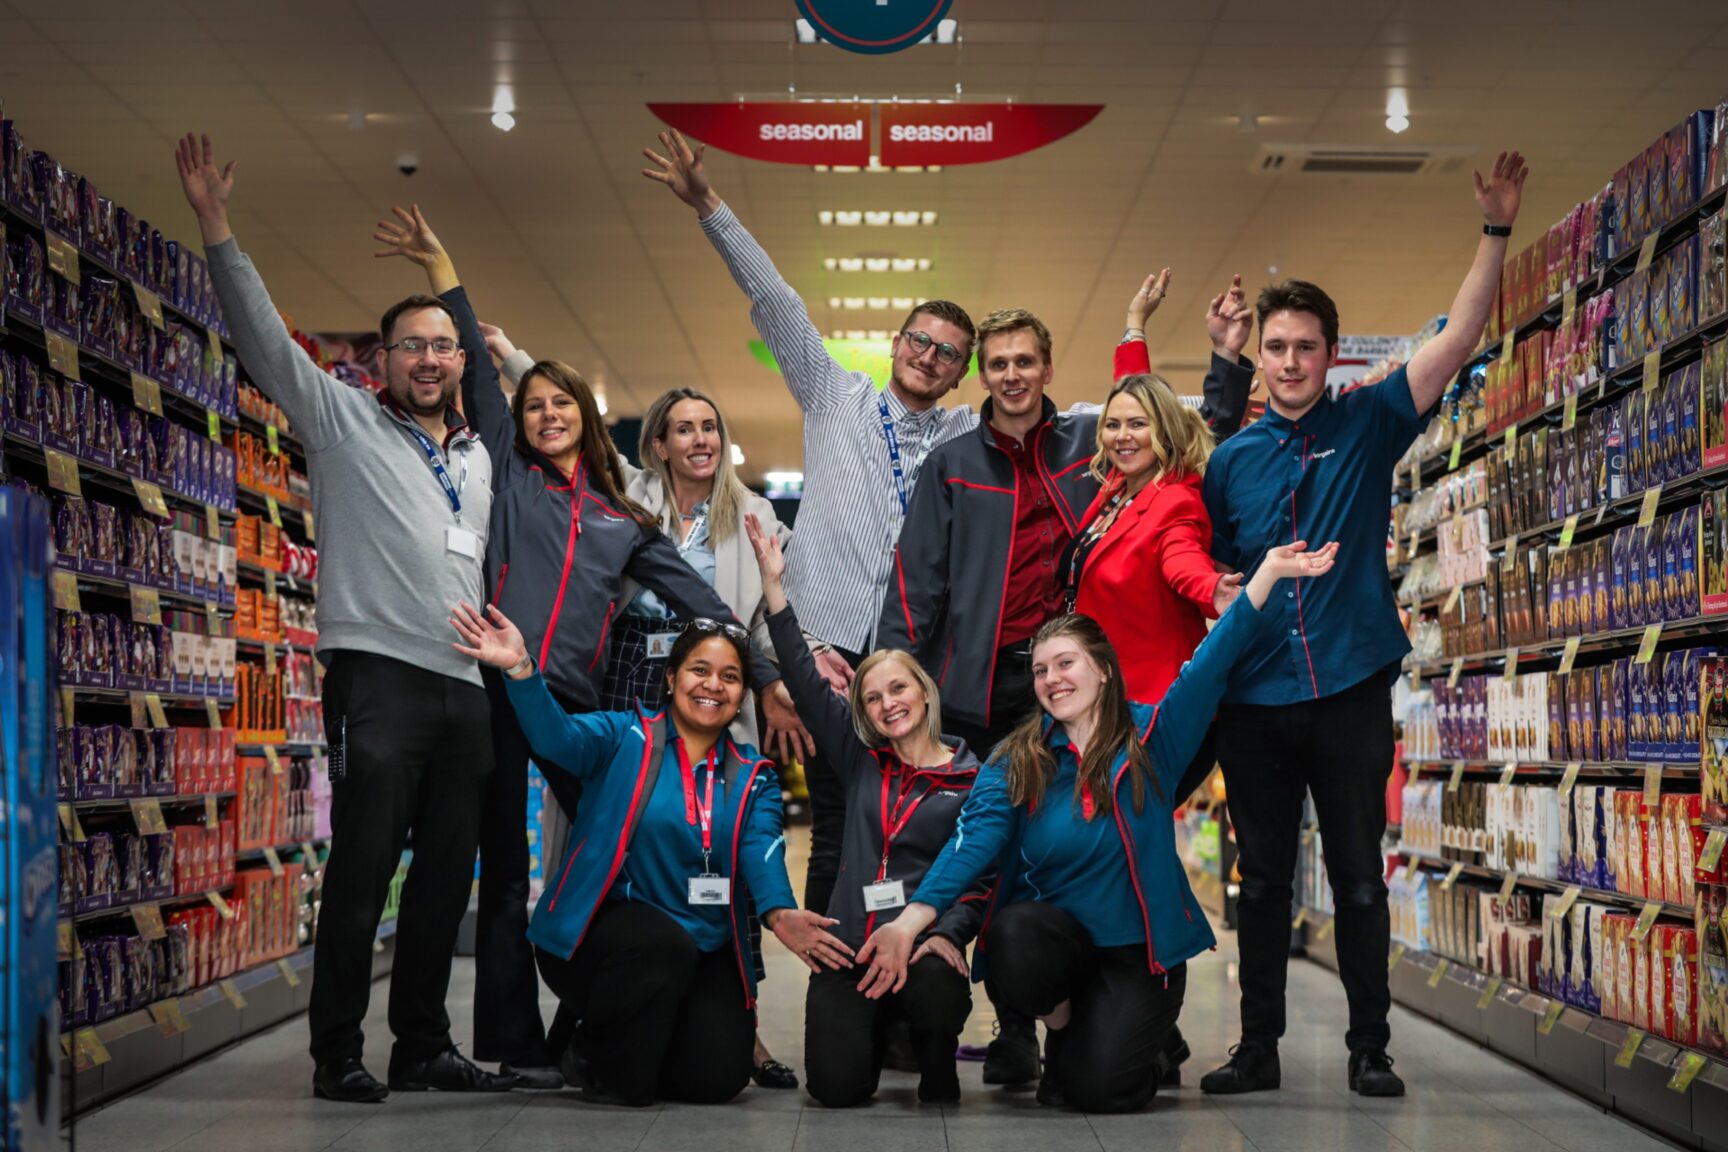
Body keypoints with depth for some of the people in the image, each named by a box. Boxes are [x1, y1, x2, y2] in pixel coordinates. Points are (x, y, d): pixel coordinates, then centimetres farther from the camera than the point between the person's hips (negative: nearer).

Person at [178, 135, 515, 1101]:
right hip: (379, 674, -5)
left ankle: (425, 1047, 16)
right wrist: (219, 230, -9)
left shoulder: (480, 458, 21)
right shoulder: (344, 421, 6)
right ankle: (339, 1055, 0)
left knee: (446, 877, 7)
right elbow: (266, 337, -2)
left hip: (465, 686, 5)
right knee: (363, 870, -7)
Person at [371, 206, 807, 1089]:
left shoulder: (624, 521, 18)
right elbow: (476, 369, 8)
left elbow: (697, 598, 15)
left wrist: (765, 675, 9)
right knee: (506, 872, 0)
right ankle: (516, 1044, 4)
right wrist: (439, 267, 4)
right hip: (496, 692, -2)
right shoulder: (508, 474, 14)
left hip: (576, 702, 2)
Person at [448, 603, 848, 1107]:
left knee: (718, 1076, -15)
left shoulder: (754, 779, 9)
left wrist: (779, 913, -30)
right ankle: (600, 1062, -6)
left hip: (703, 952, 4)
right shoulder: (626, 738, 0)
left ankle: (647, 1039, 21)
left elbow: (762, 852, -8)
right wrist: (522, 670, -40)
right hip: (600, 933, -3)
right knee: (665, 943, -36)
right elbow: (559, 736, -20)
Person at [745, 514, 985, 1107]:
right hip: (848, 945, 3)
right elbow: (805, 682, 10)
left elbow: (979, 877, -1)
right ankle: (876, 1029, 23)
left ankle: (936, 1066, 0)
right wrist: (774, 585, 5)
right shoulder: (861, 761, 15)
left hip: (923, 944, -3)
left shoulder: (972, 780, 5)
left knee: (938, 994, -37)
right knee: (837, 1086, -14)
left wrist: (948, 934, -21)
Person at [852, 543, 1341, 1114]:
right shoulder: (1015, 761, 0)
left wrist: (1268, 571, -26)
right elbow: (974, 838, -15)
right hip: (1053, 935, 2)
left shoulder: (1151, 736, -2)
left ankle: (1151, 1044, 17)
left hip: (1139, 949, -2)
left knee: (1099, 1088, -21)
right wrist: (912, 919, -32)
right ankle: (1062, 1027, 1)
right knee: (1012, 938, -34)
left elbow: (1211, 661, -13)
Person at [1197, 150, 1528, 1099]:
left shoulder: (1367, 426, 3)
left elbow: (1457, 338, -3)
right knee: (1263, 879, 8)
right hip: (1254, 699, 2)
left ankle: (1369, 1047, 14)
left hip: (1350, 692, -1)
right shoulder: (1230, 460, 7)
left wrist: (1496, 231, -11)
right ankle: (1258, 1046, 15)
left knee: (1360, 877, 4)